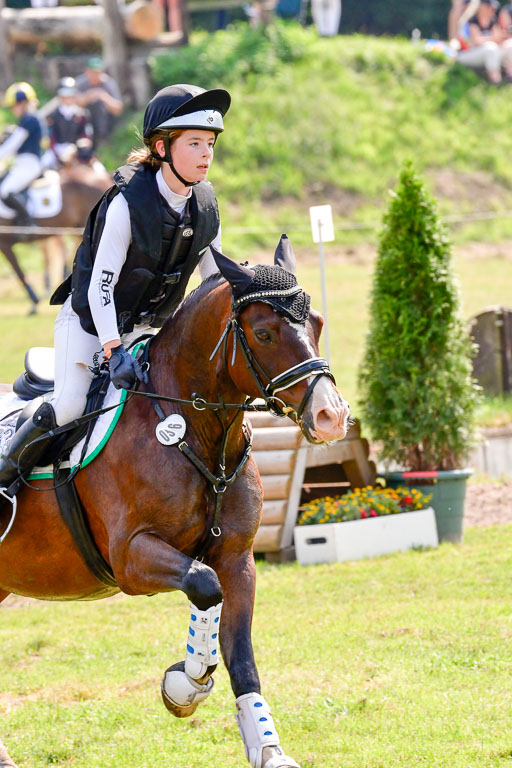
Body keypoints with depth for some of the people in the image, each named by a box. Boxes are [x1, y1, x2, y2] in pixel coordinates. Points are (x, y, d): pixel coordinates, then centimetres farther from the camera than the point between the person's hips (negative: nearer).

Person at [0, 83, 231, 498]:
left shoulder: (206, 204, -8)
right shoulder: (127, 202, -26)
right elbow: (101, 286, -24)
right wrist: (114, 351, -30)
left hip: (148, 325, 6)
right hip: (90, 319, -6)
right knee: (70, 406, -19)